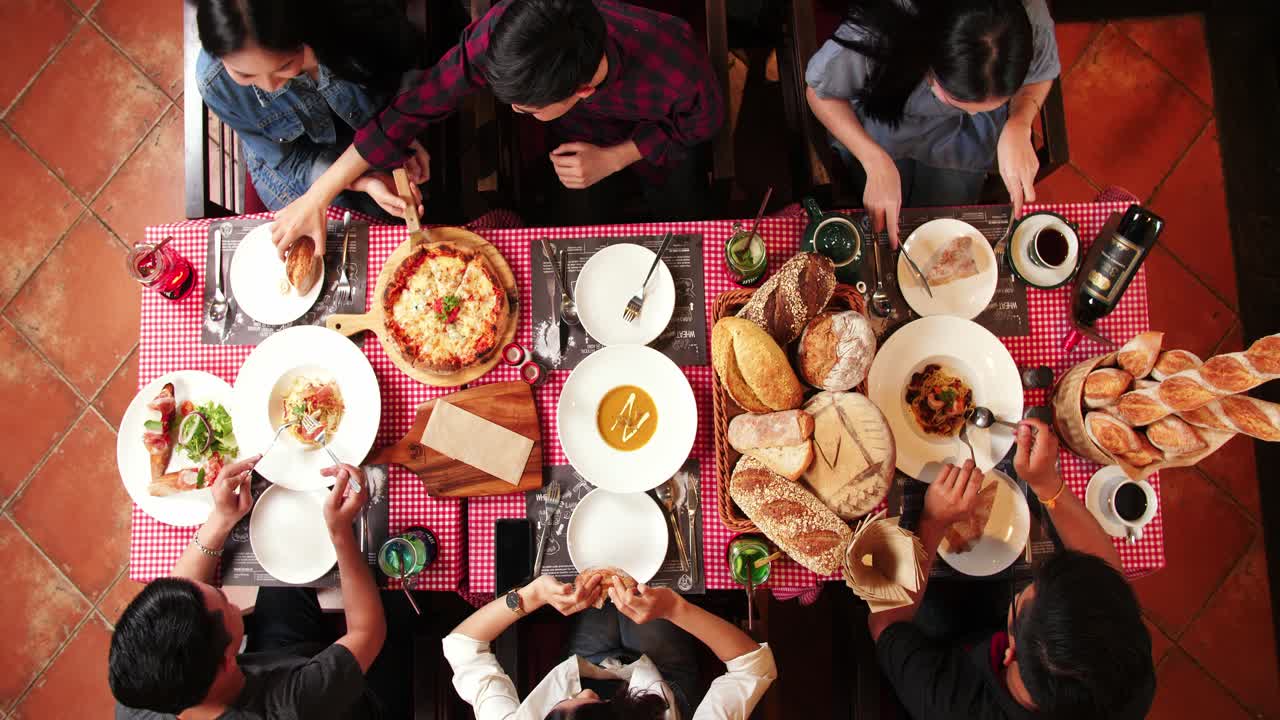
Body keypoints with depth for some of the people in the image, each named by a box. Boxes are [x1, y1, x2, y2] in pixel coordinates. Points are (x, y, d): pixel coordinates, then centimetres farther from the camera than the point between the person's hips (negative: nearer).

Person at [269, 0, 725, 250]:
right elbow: (418, 105, -33)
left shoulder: (678, 70, -47)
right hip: (581, 141, 1)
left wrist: (613, 159, -33)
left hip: (661, 147, -1)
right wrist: (318, 197, -32)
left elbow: (703, 122, -23)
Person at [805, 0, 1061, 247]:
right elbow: (819, 93, -24)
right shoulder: (873, 36, -44)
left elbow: (1040, 76, -11)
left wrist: (1018, 127, -33)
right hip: (880, 121, -1)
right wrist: (877, 163, -37)